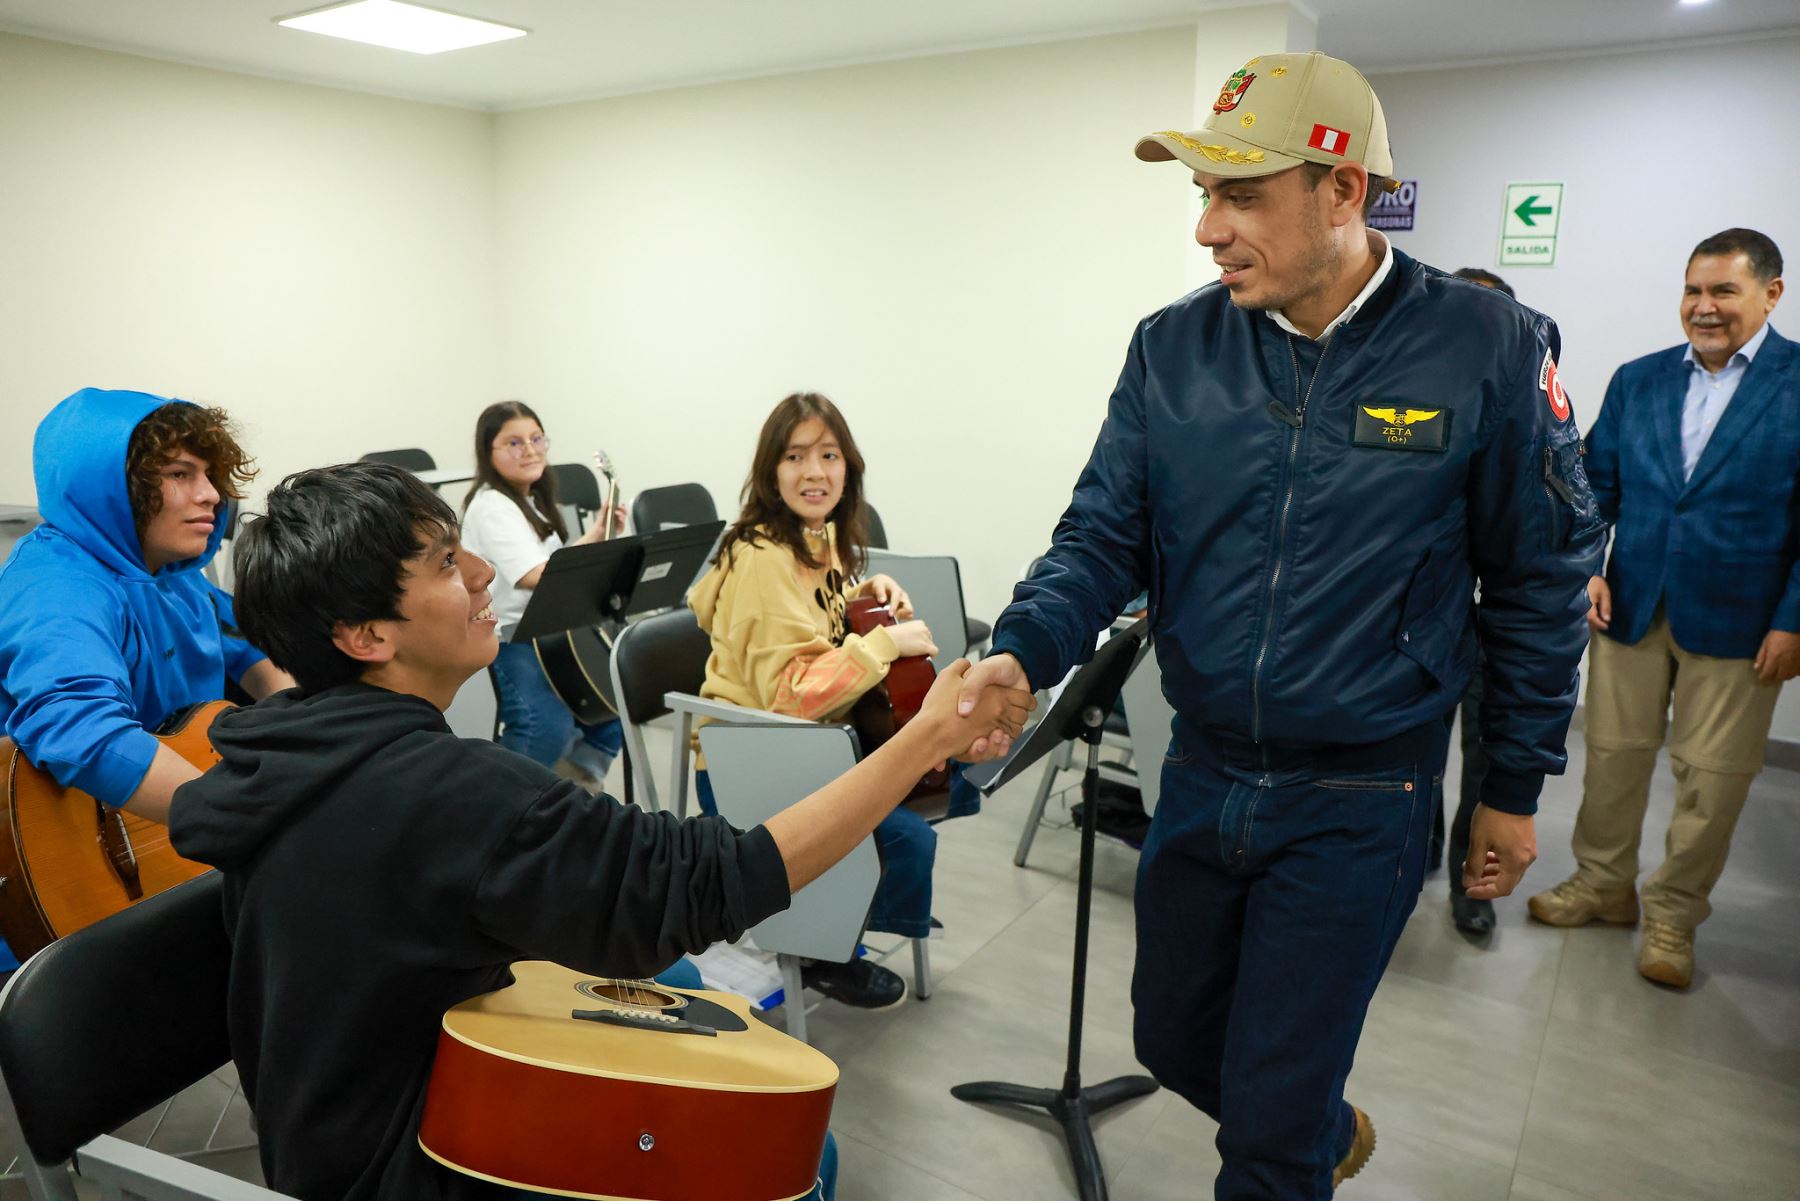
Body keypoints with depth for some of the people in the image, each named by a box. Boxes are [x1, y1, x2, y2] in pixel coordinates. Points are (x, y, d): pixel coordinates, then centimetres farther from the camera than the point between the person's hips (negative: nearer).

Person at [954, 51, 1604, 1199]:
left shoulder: (1488, 348, -11)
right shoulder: (1173, 349, -3)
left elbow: (1541, 579, -3)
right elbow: (1103, 536, -2)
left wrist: (1514, 788, 2)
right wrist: (1023, 653, -22)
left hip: (1359, 804, -4)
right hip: (1201, 778, 4)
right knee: (1175, 1041, 23)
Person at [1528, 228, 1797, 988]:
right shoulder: (1637, 381, 7)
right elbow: (1597, 487, 9)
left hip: (1738, 624, -3)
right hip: (1629, 607, 3)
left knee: (1711, 776, 6)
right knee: (1612, 753, 12)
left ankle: (1673, 917, 23)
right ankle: (1603, 885, 30)